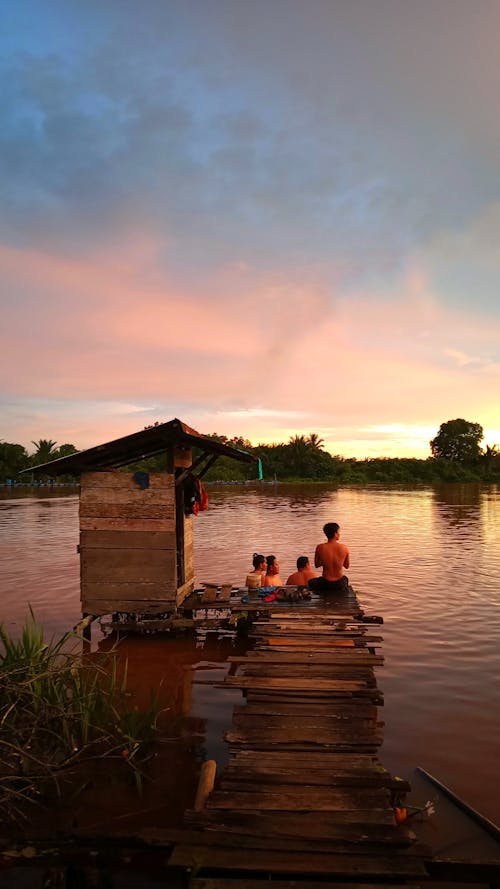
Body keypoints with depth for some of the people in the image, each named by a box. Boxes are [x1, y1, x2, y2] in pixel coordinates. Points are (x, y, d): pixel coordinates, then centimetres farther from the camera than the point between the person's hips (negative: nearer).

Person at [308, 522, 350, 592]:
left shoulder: (320, 547, -17)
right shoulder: (344, 547, -13)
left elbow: (317, 565, -2)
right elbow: (347, 566, 2)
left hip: (326, 584, -2)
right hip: (340, 584, 2)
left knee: (311, 582, 32)